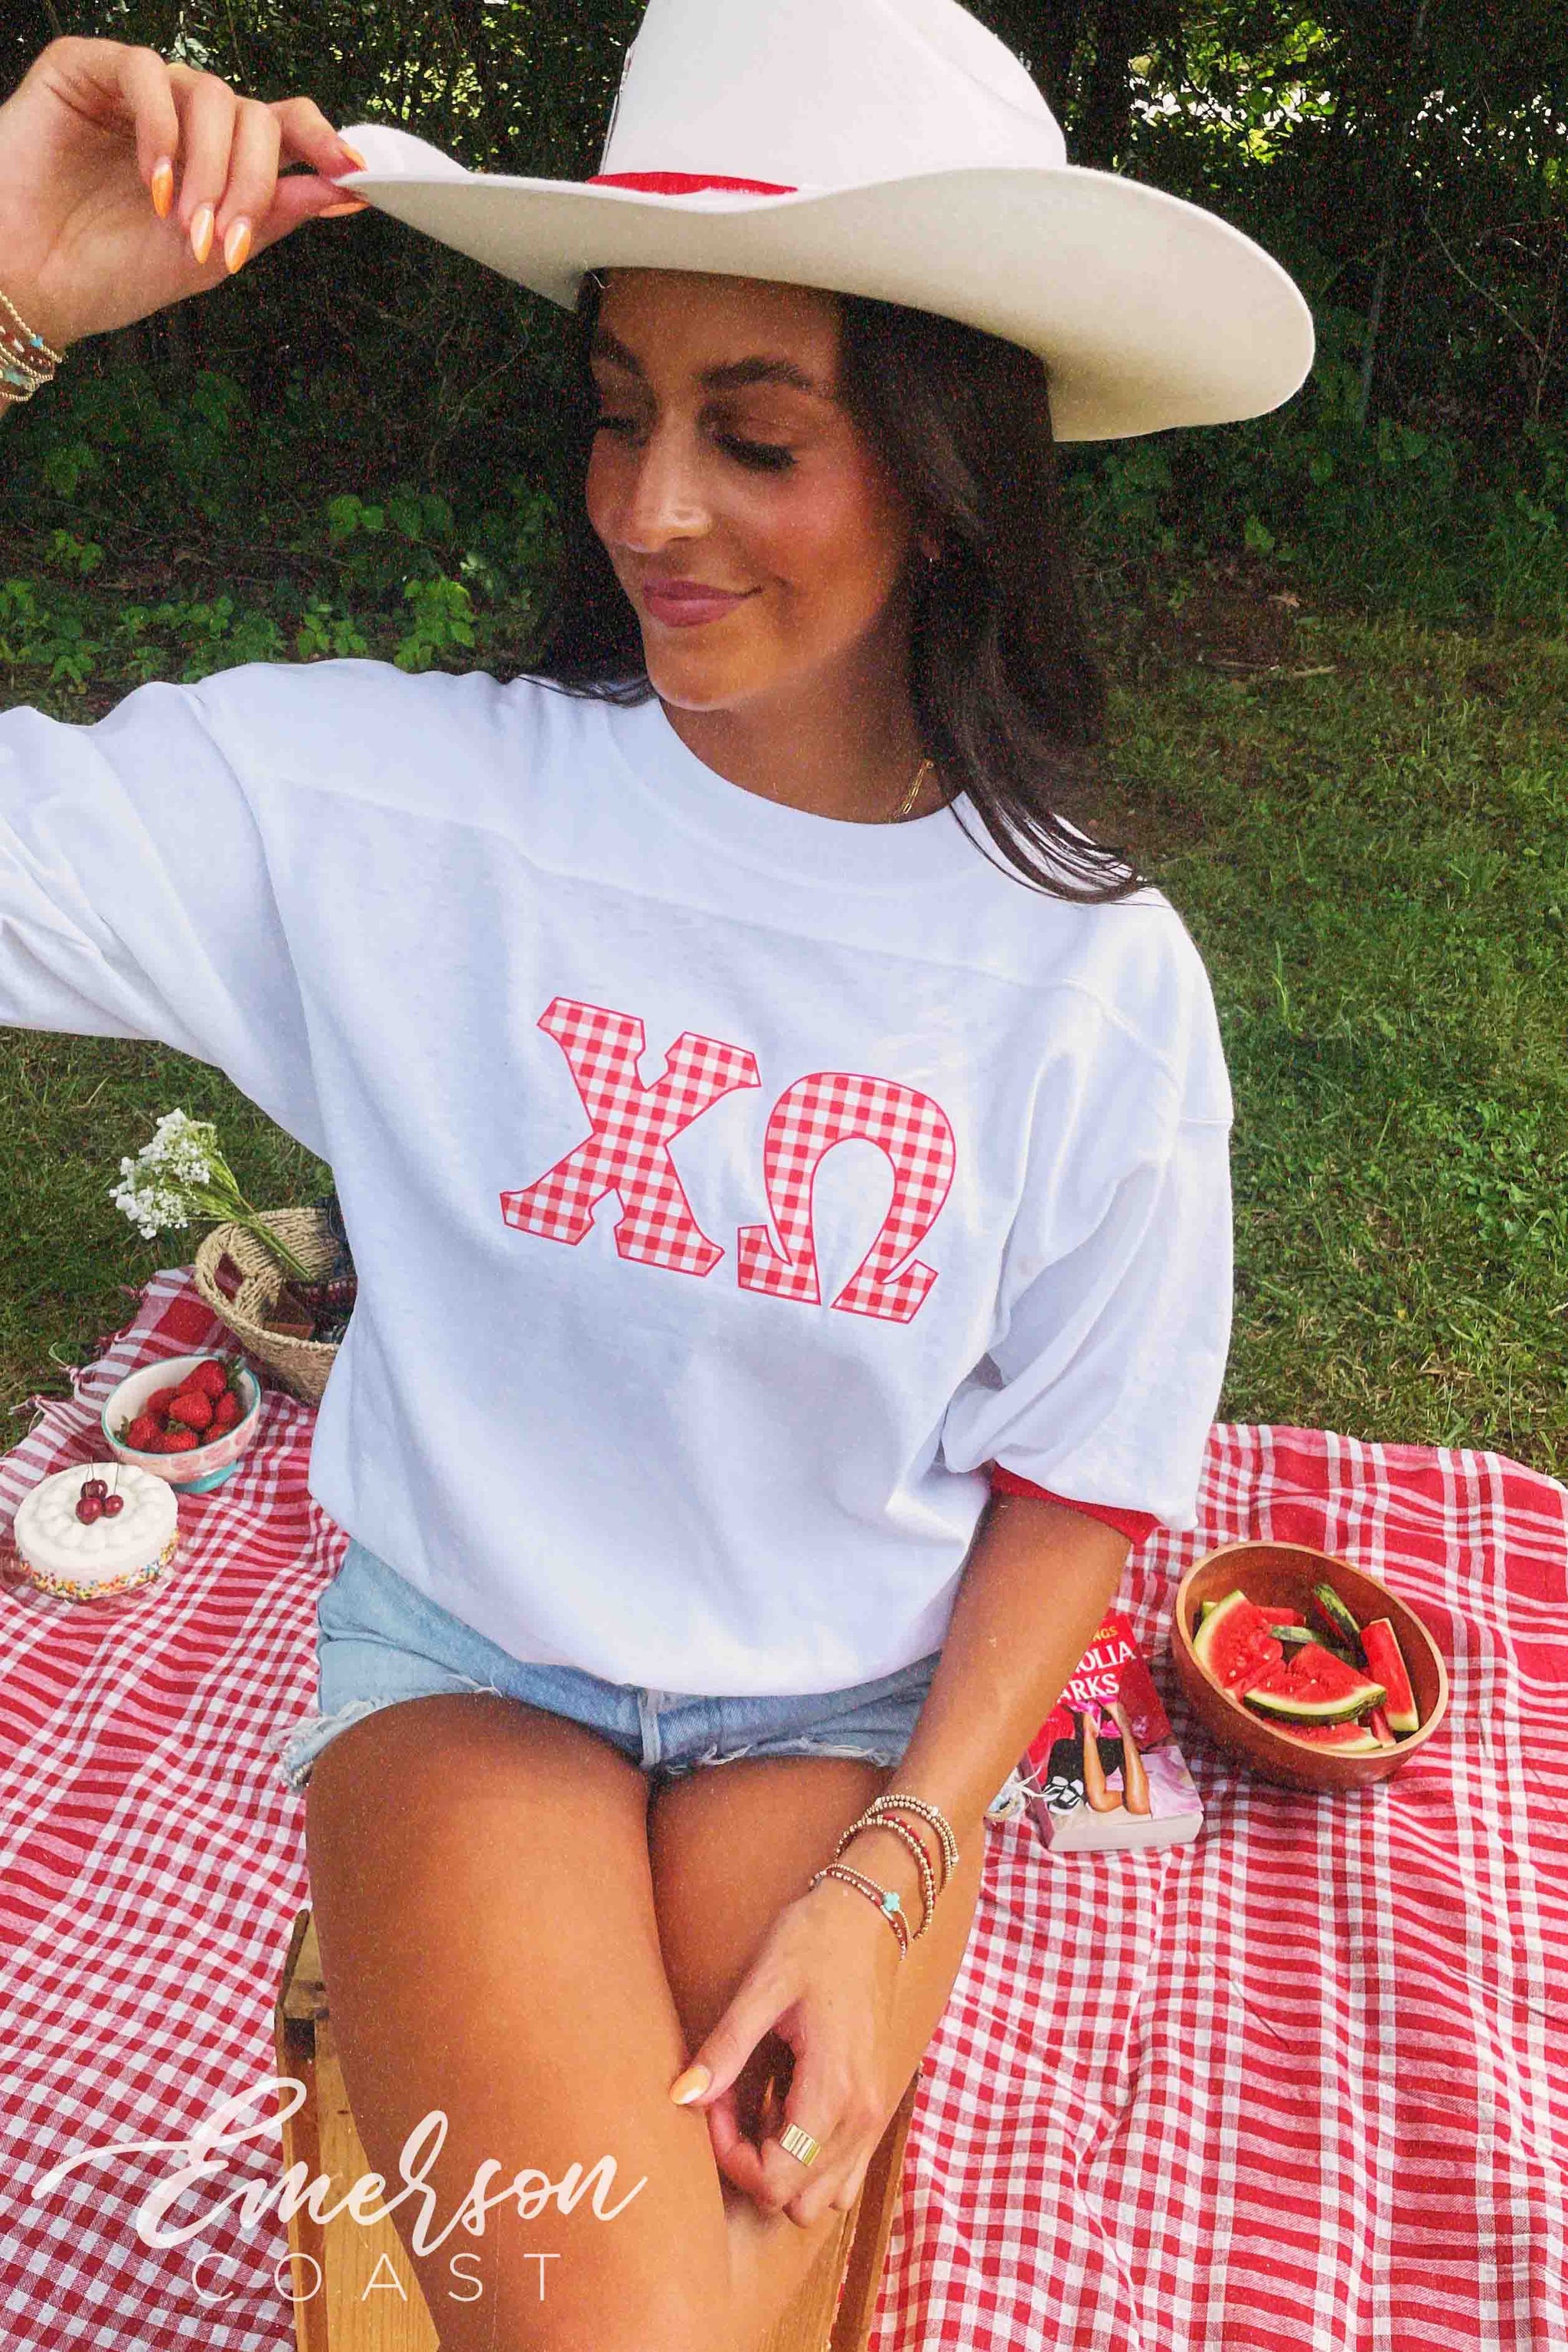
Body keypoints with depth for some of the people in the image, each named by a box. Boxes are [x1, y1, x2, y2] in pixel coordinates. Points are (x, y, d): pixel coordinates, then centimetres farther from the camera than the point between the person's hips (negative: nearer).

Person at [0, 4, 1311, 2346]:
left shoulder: (1096, 983, -12)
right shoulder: (399, 798, -13)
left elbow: (1079, 1481, -3)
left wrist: (892, 1878, -11)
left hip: (858, 1716, 1)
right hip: (463, 1655, 0)